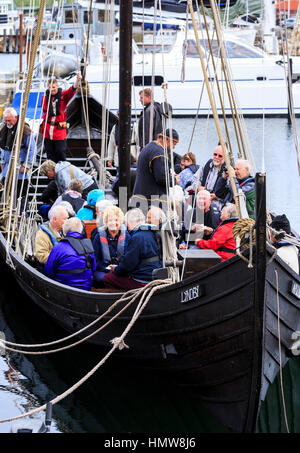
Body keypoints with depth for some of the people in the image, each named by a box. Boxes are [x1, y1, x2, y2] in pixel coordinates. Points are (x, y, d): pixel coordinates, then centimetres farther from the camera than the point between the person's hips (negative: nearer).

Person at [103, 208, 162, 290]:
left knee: (107, 278, -4)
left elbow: (127, 265, -16)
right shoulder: (152, 233, 10)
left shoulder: (137, 238, -18)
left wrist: (115, 269, 5)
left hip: (142, 282, -9)